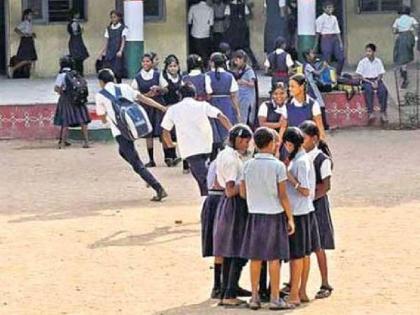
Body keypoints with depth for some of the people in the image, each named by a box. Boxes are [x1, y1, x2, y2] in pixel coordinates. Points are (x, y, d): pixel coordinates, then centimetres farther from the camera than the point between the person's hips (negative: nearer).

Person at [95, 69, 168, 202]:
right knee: (123, 151, 31)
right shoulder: (124, 87, 14)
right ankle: (149, 178, 20)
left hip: (120, 132, -6)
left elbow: (103, 119, 12)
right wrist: (162, 107, 4)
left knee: (137, 164, -3)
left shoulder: (100, 96, 5)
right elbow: (143, 98, 5)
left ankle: (159, 190, -14)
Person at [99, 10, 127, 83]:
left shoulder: (123, 28, 0)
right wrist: (102, 52, 9)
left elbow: (123, 41, -9)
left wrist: (120, 51, -23)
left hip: (118, 54, -4)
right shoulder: (109, 29, 14)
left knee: (118, 72, -7)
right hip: (109, 53, 4)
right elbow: (107, 42, 16)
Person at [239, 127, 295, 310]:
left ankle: (255, 297, 13)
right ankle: (275, 299, 5)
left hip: (254, 214, 4)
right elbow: (282, 196, -11)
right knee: (274, 257, 1)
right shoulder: (278, 166, -10)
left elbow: (242, 193, 4)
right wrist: (290, 218, -3)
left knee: (255, 257, 8)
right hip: (274, 215, -4)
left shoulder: (248, 165, 1)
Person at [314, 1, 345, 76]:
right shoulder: (321, 19, -3)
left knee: (341, 58, 0)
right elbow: (318, 32, -4)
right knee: (327, 60, -6)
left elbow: (337, 31, 14)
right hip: (326, 39, -6)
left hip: (335, 39, 6)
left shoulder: (334, 18, 14)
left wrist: (340, 42, 7)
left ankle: (338, 75, 13)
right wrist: (316, 45, -7)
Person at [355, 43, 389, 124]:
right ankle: (370, 112, -38)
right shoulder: (362, 62, 0)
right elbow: (360, 76, -2)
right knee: (369, 90, -36)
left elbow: (381, 74, 10)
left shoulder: (378, 61, 7)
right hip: (366, 81, -2)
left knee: (383, 90, -30)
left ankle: (383, 112, -27)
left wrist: (376, 81, -10)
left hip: (377, 80, 2)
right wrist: (370, 82, -12)